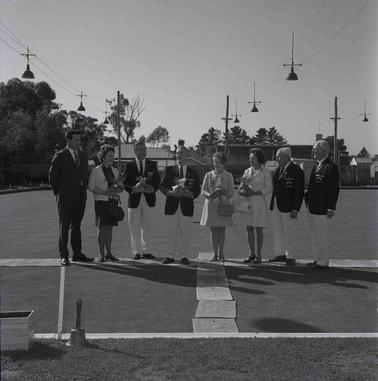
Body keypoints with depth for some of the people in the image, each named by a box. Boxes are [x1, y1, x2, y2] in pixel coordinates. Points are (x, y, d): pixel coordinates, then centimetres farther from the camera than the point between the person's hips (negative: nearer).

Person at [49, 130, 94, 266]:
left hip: (81, 197, 6)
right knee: (64, 227, 1)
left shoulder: (83, 156, 12)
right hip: (66, 198, -6)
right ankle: (64, 255, 7)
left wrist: (83, 189, 13)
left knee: (77, 226, 11)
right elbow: (52, 176, -4)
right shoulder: (60, 156, -7)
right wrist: (58, 192, -1)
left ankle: (77, 253, 18)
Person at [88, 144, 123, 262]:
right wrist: (106, 192, -16)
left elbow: (121, 187, 14)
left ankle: (108, 253, 11)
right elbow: (91, 187, -7)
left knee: (110, 227, 6)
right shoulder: (96, 170, -3)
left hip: (113, 201, 5)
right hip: (101, 201, -5)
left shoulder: (114, 170, 13)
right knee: (102, 228, -6)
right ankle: (101, 254, -1)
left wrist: (116, 189, -9)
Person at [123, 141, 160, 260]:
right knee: (135, 228, 1)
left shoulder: (152, 164, 10)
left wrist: (152, 188, -14)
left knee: (147, 227, 4)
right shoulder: (129, 165, 7)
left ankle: (146, 251, 12)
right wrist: (133, 189, -16)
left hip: (148, 198, 1)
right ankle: (137, 251, 9)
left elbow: (157, 181, 6)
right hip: (134, 199, -1)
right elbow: (125, 183, 3)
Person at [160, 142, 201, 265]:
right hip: (172, 204, 0)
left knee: (185, 232, 2)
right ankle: (171, 255, 11)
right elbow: (162, 186, 3)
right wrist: (170, 192, -16)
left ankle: (184, 256, 11)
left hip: (187, 205, 0)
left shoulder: (193, 172, 9)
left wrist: (190, 194, -14)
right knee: (171, 231, 3)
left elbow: (197, 190, 7)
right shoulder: (169, 170, 9)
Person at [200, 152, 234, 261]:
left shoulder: (228, 176, 3)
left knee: (222, 229, 2)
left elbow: (231, 192, 2)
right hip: (211, 204, 1)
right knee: (214, 230, 2)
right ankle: (215, 253, 9)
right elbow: (203, 190, 3)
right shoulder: (208, 175, 6)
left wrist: (225, 194, -20)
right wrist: (209, 194, -18)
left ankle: (221, 253, 12)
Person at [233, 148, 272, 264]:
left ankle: (258, 254, 8)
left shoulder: (265, 172, -2)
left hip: (258, 202, -5)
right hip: (247, 203, 5)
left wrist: (254, 193, -15)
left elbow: (268, 188, -6)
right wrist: (242, 187, -8)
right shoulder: (247, 171, 13)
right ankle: (252, 253, 16)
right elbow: (241, 188, 16)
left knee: (259, 229, 0)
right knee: (249, 229, 7)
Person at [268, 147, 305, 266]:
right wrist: (272, 204, 9)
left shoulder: (296, 171, -9)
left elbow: (299, 192, -12)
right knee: (277, 232, 12)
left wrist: (295, 209, -16)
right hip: (276, 207, 7)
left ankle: (290, 257, 11)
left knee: (289, 233, 1)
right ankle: (280, 254, 22)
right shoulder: (278, 170, 14)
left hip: (288, 207, -7)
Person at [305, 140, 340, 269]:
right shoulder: (316, 165, 14)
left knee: (322, 237, 1)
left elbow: (334, 189, -17)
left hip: (322, 209, -9)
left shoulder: (331, 167, -14)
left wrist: (331, 208, -19)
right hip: (312, 207, 9)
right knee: (314, 236, 16)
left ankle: (323, 262, 11)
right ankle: (317, 259, 26)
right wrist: (308, 197, 13)